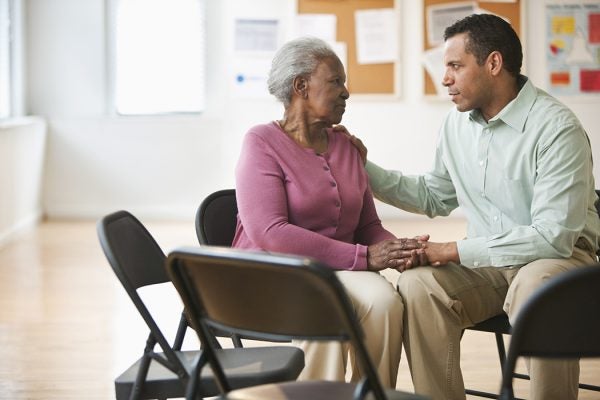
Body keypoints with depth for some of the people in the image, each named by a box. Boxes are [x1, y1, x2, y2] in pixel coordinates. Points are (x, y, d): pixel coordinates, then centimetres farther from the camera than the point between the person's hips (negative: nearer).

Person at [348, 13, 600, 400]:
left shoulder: (557, 128, -18)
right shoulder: (458, 123, 5)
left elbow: (552, 236, -23)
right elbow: (434, 196, 20)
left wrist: (454, 251, -20)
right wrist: (364, 169, 9)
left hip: (559, 254, -5)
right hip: (487, 260, 5)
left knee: (536, 290, -39)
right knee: (418, 284, -23)